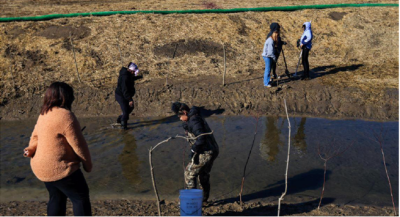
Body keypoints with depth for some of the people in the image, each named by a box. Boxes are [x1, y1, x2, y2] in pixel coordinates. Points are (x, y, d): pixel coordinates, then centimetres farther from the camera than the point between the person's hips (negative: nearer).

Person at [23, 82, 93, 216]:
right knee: (81, 198, 5)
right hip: (60, 169, -9)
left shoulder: (44, 114, 8)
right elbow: (78, 144, -18)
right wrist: (88, 164, -7)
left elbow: (35, 136, 15)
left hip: (42, 167, 9)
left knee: (56, 198, 22)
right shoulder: (65, 116, -22)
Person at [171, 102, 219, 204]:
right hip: (213, 151, 10)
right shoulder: (196, 117, 16)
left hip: (205, 153, -10)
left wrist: (193, 150, -17)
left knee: (189, 173, 1)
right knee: (204, 175, 23)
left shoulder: (194, 121, -17)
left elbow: (201, 137, -26)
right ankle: (204, 199, 35)